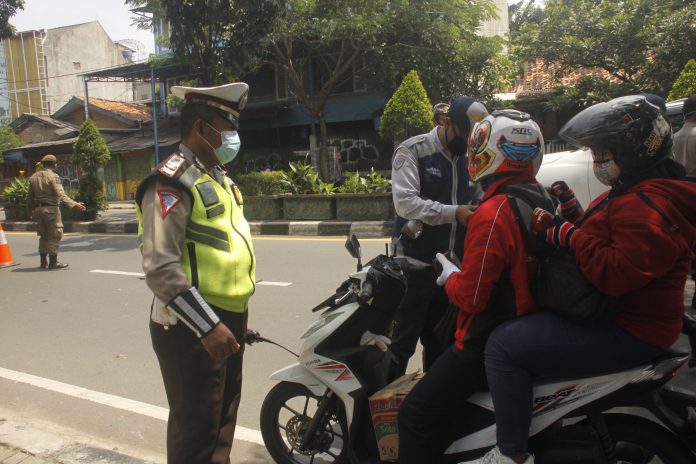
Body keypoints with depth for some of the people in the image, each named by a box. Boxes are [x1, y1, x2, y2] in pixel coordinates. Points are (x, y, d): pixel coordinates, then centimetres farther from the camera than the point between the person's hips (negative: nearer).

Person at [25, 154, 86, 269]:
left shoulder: (34, 177, 11)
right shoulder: (54, 176, -10)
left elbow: (30, 197, 14)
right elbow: (60, 195, -18)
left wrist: (29, 211, 24)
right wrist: (74, 204, -18)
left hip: (38, 209, 7)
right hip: (51, 209, -7)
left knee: (43, 236, 16)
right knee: (55, 235, -1)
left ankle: (43, 261, 19)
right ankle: (53, 262, 0)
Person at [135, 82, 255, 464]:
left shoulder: (217, 177, 14)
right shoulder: (172, 182, -17)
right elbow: (161, 270, -25)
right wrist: (207, 326, -26)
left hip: (228, 318, 9)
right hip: (193, 328, -9)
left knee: (223, 416, 22)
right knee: (196, 426, 3)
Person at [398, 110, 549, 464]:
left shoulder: (493, 213, -23)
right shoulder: (542, 201, 5)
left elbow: (470, 297, -22)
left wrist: (450, 278, -3)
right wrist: (463, 274, 14)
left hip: (489, 342, -10)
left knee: (416, 414, -3)